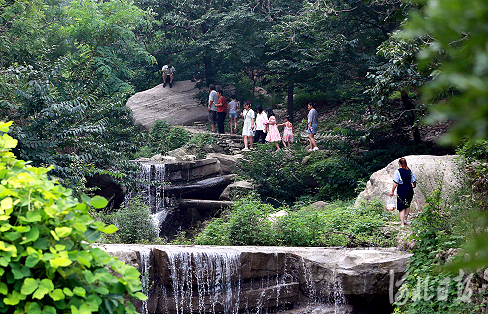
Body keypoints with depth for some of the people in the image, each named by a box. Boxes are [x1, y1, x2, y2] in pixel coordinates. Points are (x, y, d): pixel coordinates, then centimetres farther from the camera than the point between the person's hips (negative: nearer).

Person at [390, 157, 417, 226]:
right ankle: (405, 219, 25)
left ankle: (402, 223, -1)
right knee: (407, 205, 24)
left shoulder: (398, 171, -7)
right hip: (409, 189, 4)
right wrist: (413, 186, 28)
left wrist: (392, 191, -5)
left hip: (401, 190, -4)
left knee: (401, 207, 3)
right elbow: (414, 182, 7)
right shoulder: (410, 171, 5)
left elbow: (395, 183, -12)